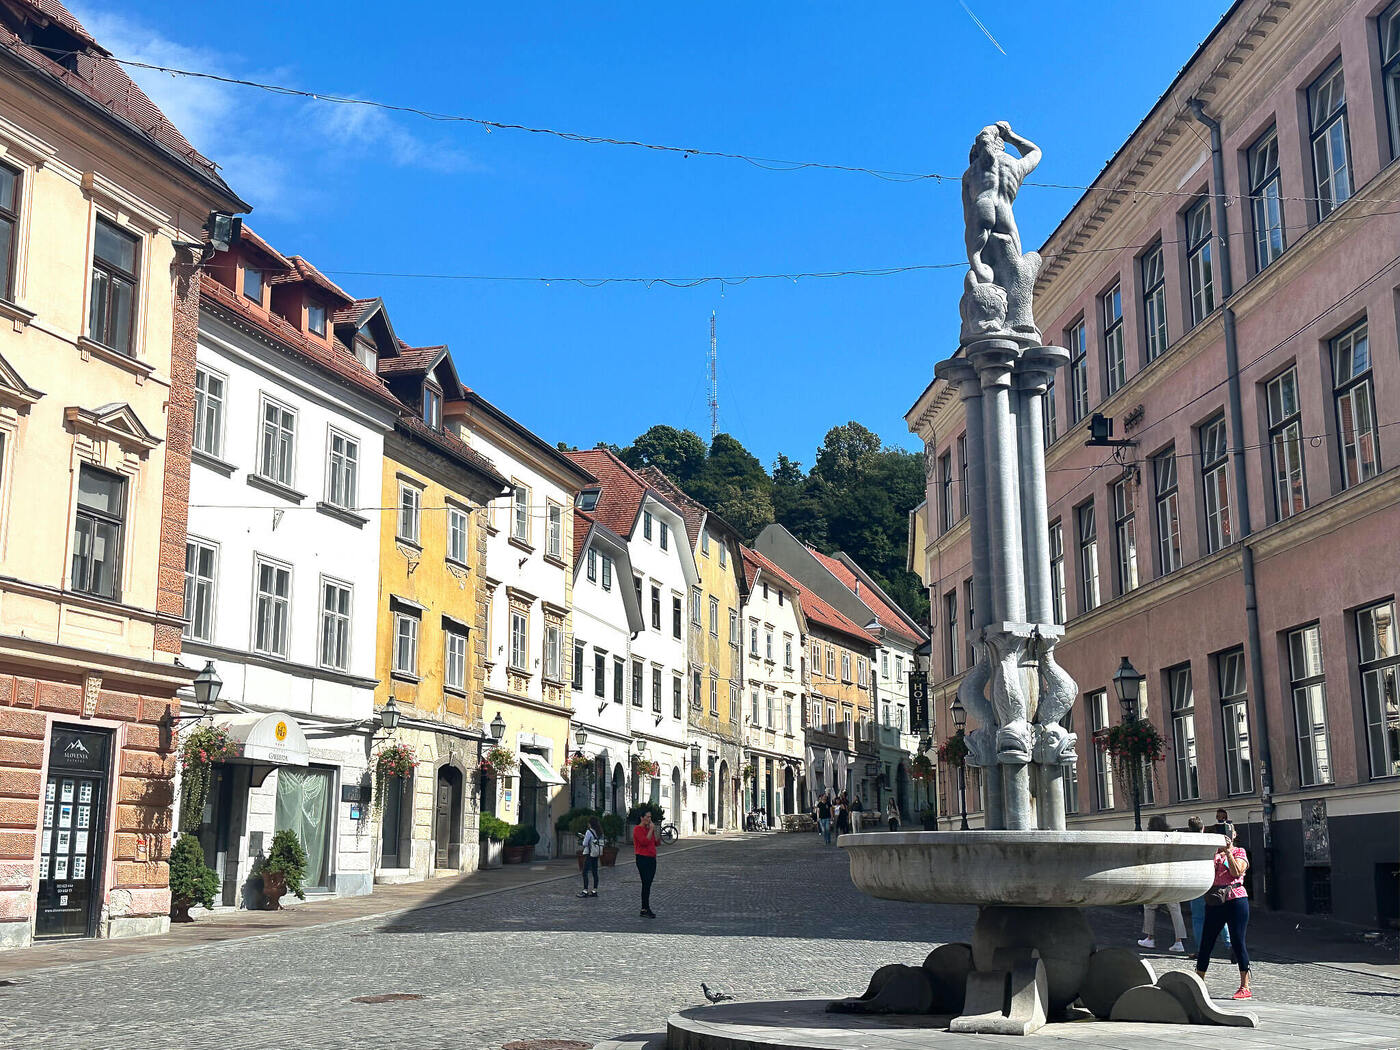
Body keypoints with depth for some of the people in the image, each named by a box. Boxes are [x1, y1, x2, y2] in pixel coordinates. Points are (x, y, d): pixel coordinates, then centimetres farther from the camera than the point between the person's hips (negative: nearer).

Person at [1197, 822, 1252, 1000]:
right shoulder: (1214, 853, 16)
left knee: (1238, 942, -6)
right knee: (1205, 944, 4)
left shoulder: (1239, 852, 5)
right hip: (1215, 903, 5)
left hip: (1235, 901, -5)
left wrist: (1228, 852, -11)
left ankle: (1245, 987, -1)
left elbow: (1237, 872, -12)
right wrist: (1213, 852, -5)